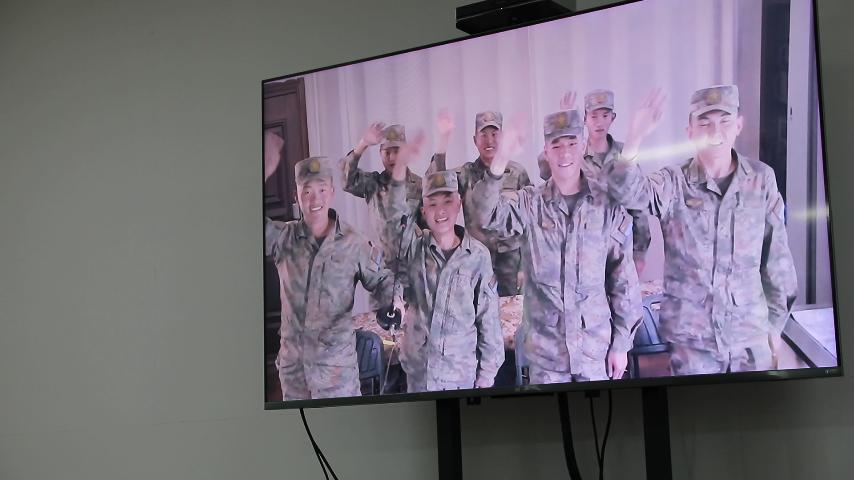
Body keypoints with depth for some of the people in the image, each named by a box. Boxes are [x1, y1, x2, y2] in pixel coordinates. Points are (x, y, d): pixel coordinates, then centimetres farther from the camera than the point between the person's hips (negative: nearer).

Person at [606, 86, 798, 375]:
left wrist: (776, 321, 9)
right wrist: (635, 139, -42)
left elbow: (776, 256, 5)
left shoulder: (762, 179, -1)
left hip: (751, 334, 2)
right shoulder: (674, 183, -6)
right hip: (690, 335, -2)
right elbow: (627, 193, -26)